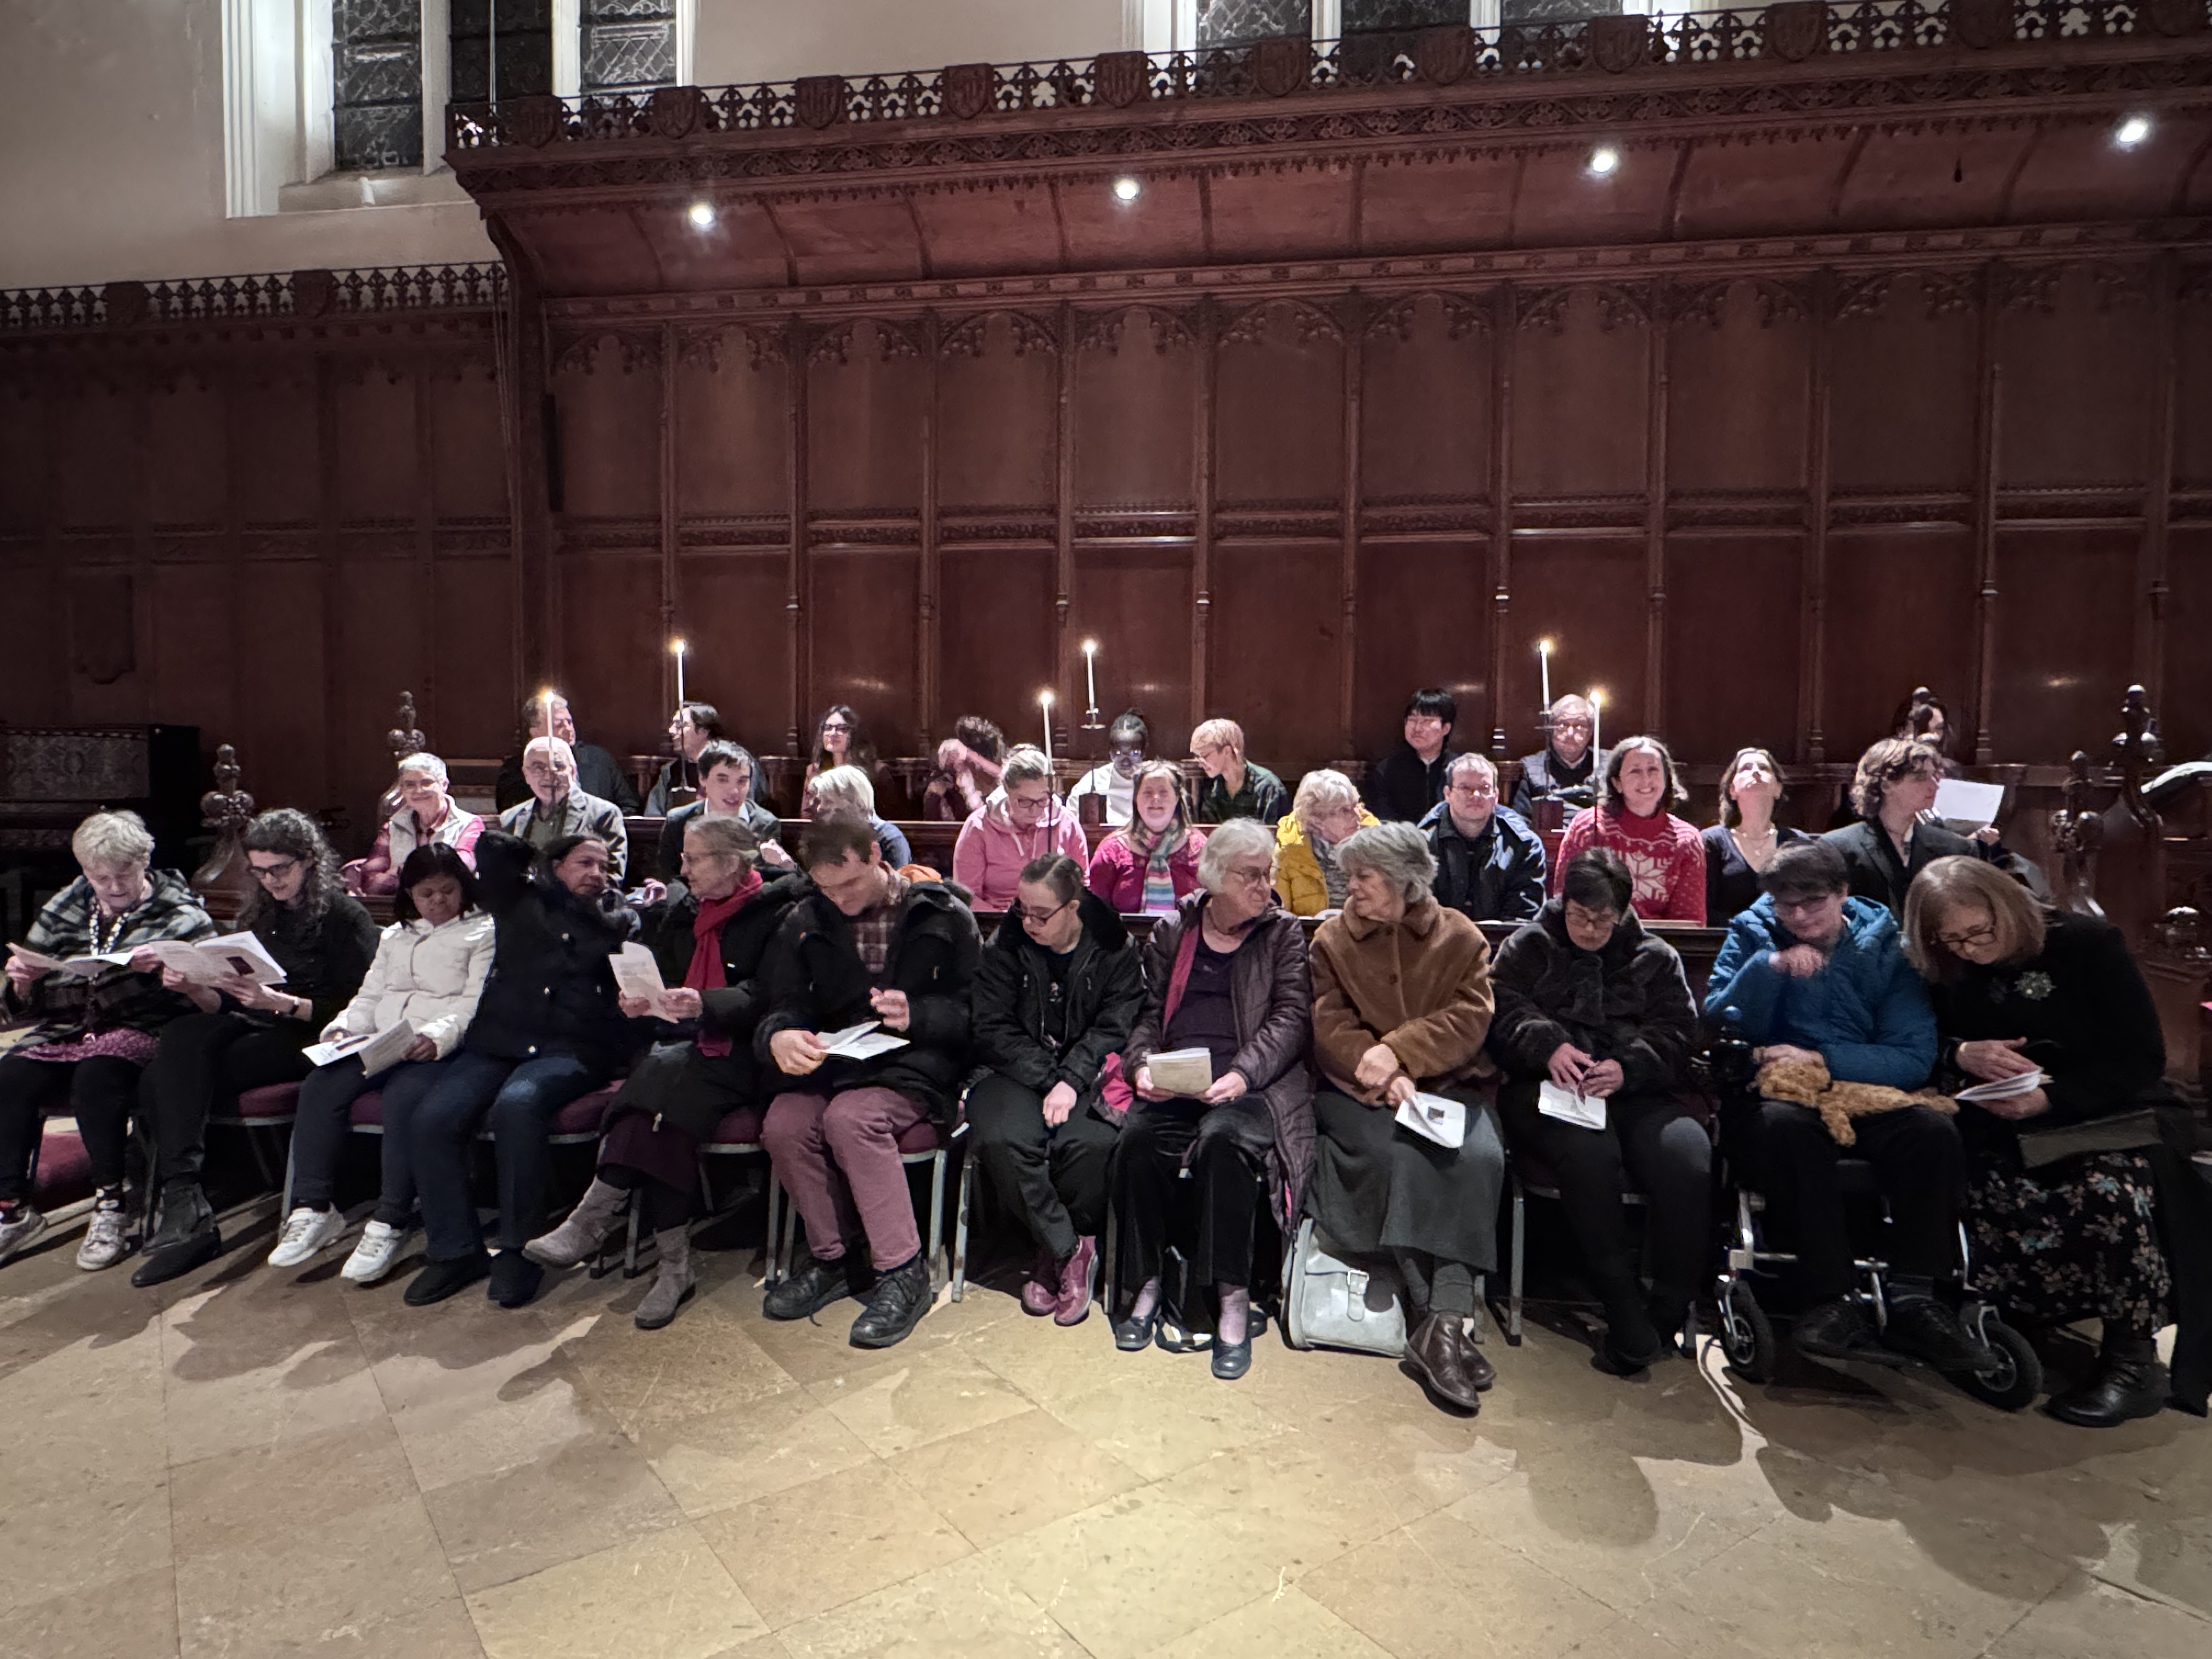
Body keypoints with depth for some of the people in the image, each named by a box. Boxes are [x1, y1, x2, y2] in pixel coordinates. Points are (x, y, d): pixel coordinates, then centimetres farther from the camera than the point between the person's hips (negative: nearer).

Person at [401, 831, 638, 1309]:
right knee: (430, 1119, -22)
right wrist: (539, 874, 23)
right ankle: (455, 1251, -7)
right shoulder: (520, 903, 19)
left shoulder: (619, 916, 19)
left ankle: (518, 1250, -21)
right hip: (496, 1044, 3)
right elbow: (491, 847, 14)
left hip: (571, 1050, -3)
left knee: (516, 1105, -34)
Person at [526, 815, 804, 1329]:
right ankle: (674, 1265, -31)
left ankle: (593, 1219, -33)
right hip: (683, 1044, 5)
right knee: (664, 1104, -29)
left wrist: (704, 1004, -29)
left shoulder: (777, 912, -1)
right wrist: (643, 1000, -3)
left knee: (664, 1074, -34)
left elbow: (768, 997, -13)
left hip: (740, 1055, -5)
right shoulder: (681, 911, 21)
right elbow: (664, 978, 20)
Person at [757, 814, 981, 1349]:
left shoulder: (944, 916, -1)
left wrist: (916, 1015, -22)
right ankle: (834, 1258, -2)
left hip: (915, 1065, -4)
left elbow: (975, 1011, -3)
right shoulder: (805, 922, 10)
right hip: (833, 1062, 4)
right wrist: (778, 1037, -19)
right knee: (785, 1124, -25)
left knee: (851, 1116, -33)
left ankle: (902, 1272, -19)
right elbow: (780, 1006, 6)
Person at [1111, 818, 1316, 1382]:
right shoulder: (1172, 931, 17)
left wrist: (1243, 1074, -17)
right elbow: (1148, 1012, 13)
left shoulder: (1283, 934, 12)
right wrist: (1143, 1063, -9)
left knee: (1223, 1140, -35)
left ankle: (1233, 1299, -24)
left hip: (1248, 1082, -2)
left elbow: (1291, 1019, 0)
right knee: (1138, 1139, -28)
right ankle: (1147, 1283, -11)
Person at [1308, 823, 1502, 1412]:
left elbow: (1470, 1019, -3)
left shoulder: (1460, 937, 9)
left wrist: (1400, 1050, -17)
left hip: (1447, 1085, 1)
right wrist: (1381, 1076, -17)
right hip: (1358, 1091, 0)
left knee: (1479, 1157, -29)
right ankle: (1435, 1319, -25)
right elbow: (1330, 1027, -1)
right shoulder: (1333, 939, 10)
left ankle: (1445, 1321, -29)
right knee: (1397, 1152, -31)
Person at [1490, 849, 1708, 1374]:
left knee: (1690, 1160, -30)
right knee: (1588, 1154, -36)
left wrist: (1628, 1066, -14)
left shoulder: (1655, 957, 21)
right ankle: (1626, 1316, -27)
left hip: (1634, 1091, 2)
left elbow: (1676, 1033, 7)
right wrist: (1548, 1045, -18)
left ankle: (1667, 1311, -16)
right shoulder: (1528, 947, 19)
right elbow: (1503, 1010, 3)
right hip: (1548, 1088, -2)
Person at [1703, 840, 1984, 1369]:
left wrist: (1821, 1059, -17)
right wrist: (1770, 966, -20)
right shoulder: (1754, 936, 5)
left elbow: (1915, 1057, -5)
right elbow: (1718, 1024, -7)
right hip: (1785, 1092, -1)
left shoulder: (1886, 946, 4)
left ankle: (1913, 1299, -21)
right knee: (1782, 1123, -36)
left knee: (1934, 1129, -30)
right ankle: (1832, 1297, -29)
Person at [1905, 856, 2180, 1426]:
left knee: (2104, 1188, -33)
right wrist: (1962, 1055, -15)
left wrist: (2049, 1098, -21)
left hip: (2109, 1114, -3)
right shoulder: (1945, 972, 5)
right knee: (1992, 1188, -29)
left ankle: (2134, 1361, -18)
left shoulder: (2088, 943, -7)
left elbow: (2142, 1056, -9)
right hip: (2006, 1124, 3)